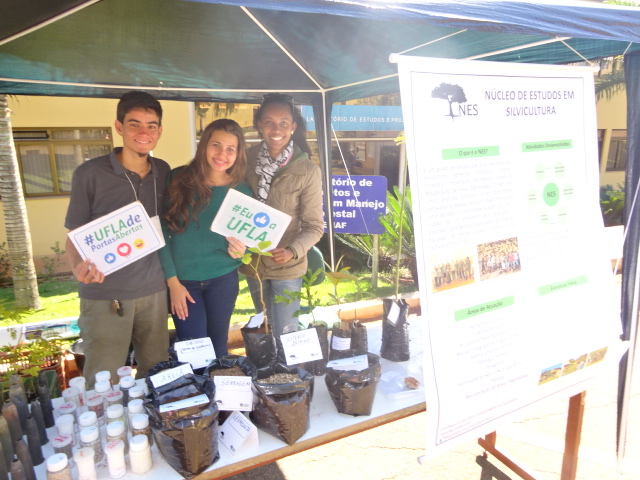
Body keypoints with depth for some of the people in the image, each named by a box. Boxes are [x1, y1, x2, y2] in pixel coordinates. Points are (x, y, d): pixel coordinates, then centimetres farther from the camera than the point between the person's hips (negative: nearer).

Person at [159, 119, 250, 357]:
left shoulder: (242, 192, -2)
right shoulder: (178, 179, -7)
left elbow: (246, 241, 4)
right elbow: (162, 231, -5)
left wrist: (239, 250, -19)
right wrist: (172, 281, -8)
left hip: (223, 280, 2)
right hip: (183, 280, -1)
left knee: (218, 348, 15)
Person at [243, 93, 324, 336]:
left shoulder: (307, 171, -15)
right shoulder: (247, 160, -4)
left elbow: (314, 226, -11)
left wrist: (292, 251, -27)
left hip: (287, 268, -4)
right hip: (253, 263, 4)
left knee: (286, 333, 5)